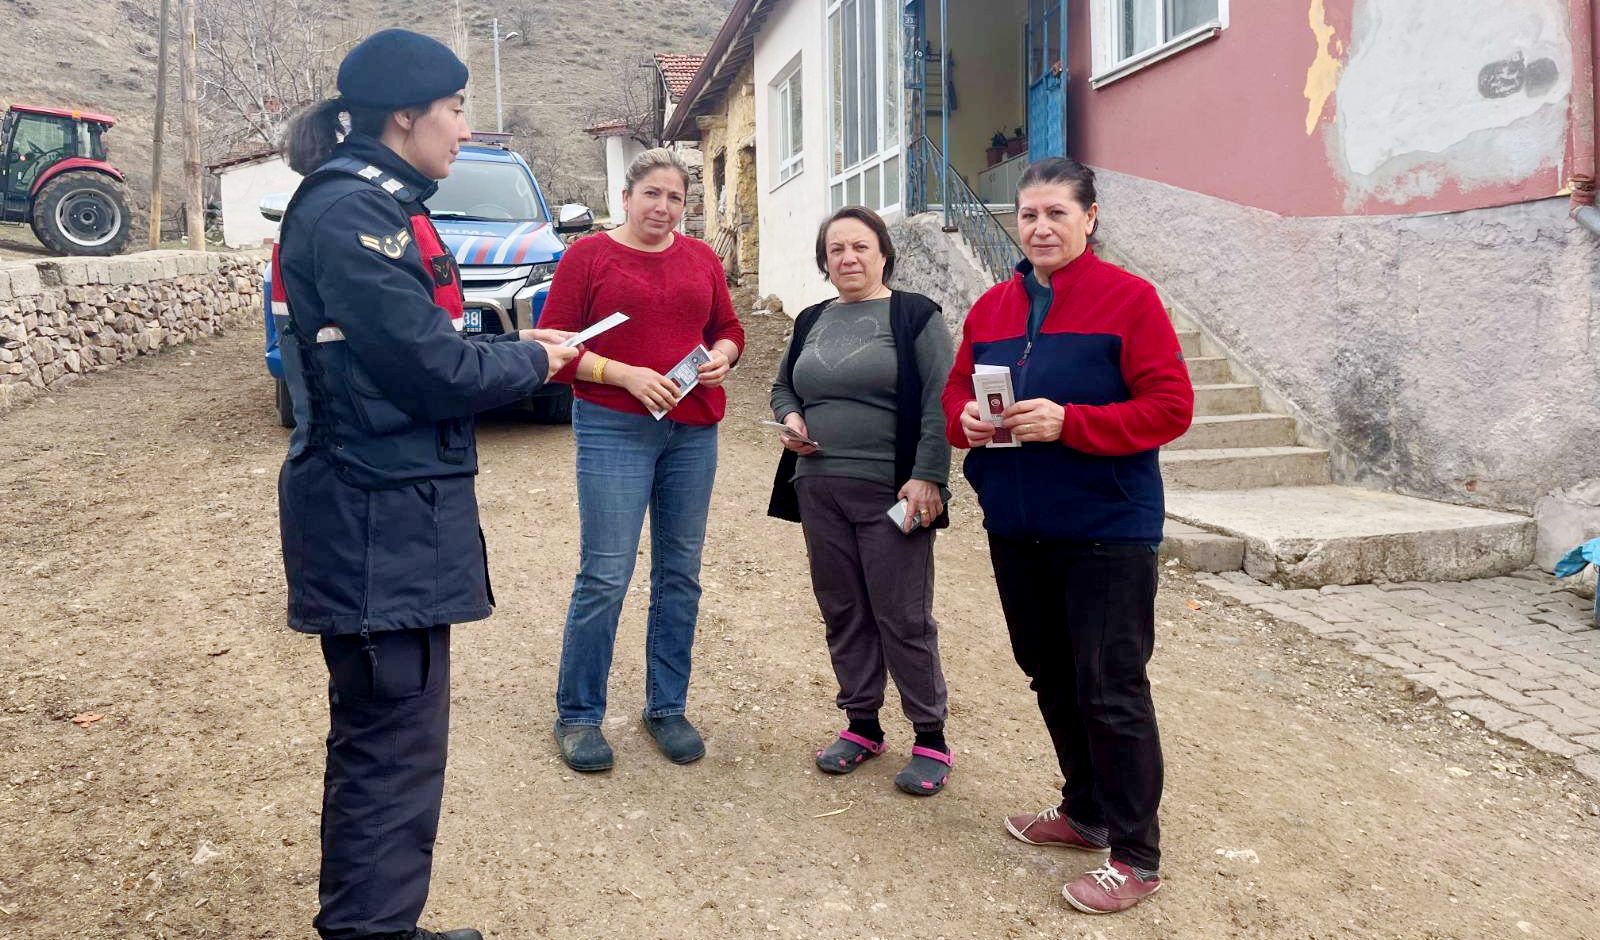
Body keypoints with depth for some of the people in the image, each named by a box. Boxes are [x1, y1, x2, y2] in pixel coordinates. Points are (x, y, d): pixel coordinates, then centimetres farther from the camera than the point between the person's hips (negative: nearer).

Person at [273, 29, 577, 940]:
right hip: (381, 522, -10)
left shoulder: (381, 206, 15)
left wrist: (512, 348, 7)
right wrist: (531, 360, -3)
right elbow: (435, 370, -18)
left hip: (393, 512, 10)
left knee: (387, 739, 17)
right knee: (393, 751, -3)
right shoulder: (352, 214, -16)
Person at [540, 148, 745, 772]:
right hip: (613, 430, -4)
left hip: (693, 431, 5)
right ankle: (577, 716, 11)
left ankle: (667, 707, 22)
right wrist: (626, 375, -15)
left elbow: (728, 327, 20)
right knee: (605, 576, -5)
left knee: (680, 573, 9)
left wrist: (721, 355, -2)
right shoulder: (589, 254, 0)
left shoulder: (702, 259, 12)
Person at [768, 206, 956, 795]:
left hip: (890, 494, -5)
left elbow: (940, 402, -9)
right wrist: (789, 418, 4)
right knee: (843, 612, 11)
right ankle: (862, 725, 27)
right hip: (820, 490, 6)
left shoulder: (915, 316, -2)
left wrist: (926, 476, -17)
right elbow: (783, 385, 26)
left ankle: (931, 738, 13)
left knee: (903, 617, -1)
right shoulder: (812, 322, 15)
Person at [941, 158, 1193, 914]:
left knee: (1111, 691, 0)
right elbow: (955, 393, 15)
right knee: (1051, 677, 17)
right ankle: (1086, 810, 37)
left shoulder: (1128, 299, -7)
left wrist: (1067, 422, -23)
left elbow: (1169, 406, -12)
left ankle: (1135, 855, 15)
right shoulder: (991, 307, 10)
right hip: (1016, 529, 6)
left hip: (1105, 531, -6)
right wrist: (965, 418, -8)